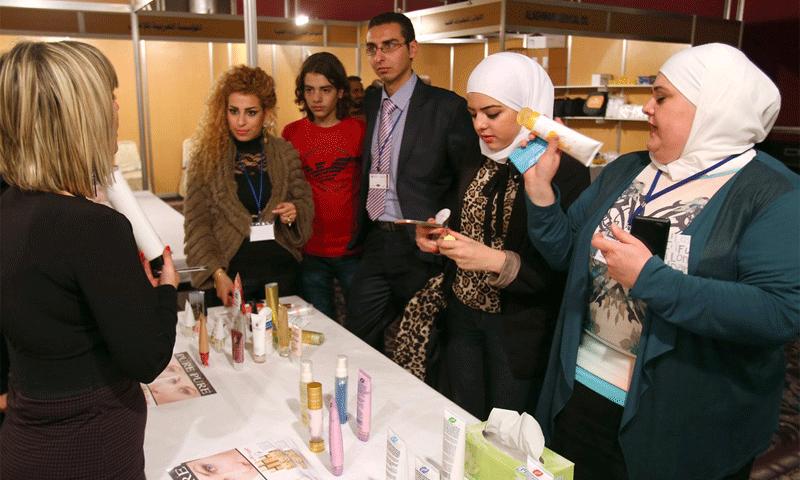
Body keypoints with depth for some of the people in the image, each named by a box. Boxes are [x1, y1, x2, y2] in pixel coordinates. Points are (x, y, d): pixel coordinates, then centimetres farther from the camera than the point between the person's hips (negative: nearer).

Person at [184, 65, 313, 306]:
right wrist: (217, 273, -15)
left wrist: (294, 212, -11)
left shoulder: (285, 153, 5)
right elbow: (196, 224, -4)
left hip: (282, 270, 2)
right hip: (230, 272, -2)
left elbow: (306, 202, 13)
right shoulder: (207, 158, -2)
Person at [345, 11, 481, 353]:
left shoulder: (447, 107, -8)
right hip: (375, 244, 5)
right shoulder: (369, 106, 10)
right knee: (356, 340, 12)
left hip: (419, 248, -5)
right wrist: (361, 230, 7)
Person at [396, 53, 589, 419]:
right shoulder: (475, 168, 5)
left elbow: (561, 272, -17)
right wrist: (437, 238, -2)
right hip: (463, 316, 6)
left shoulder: (566, 173, -15)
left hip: (518, 330, -5)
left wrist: (495, 261, -27)